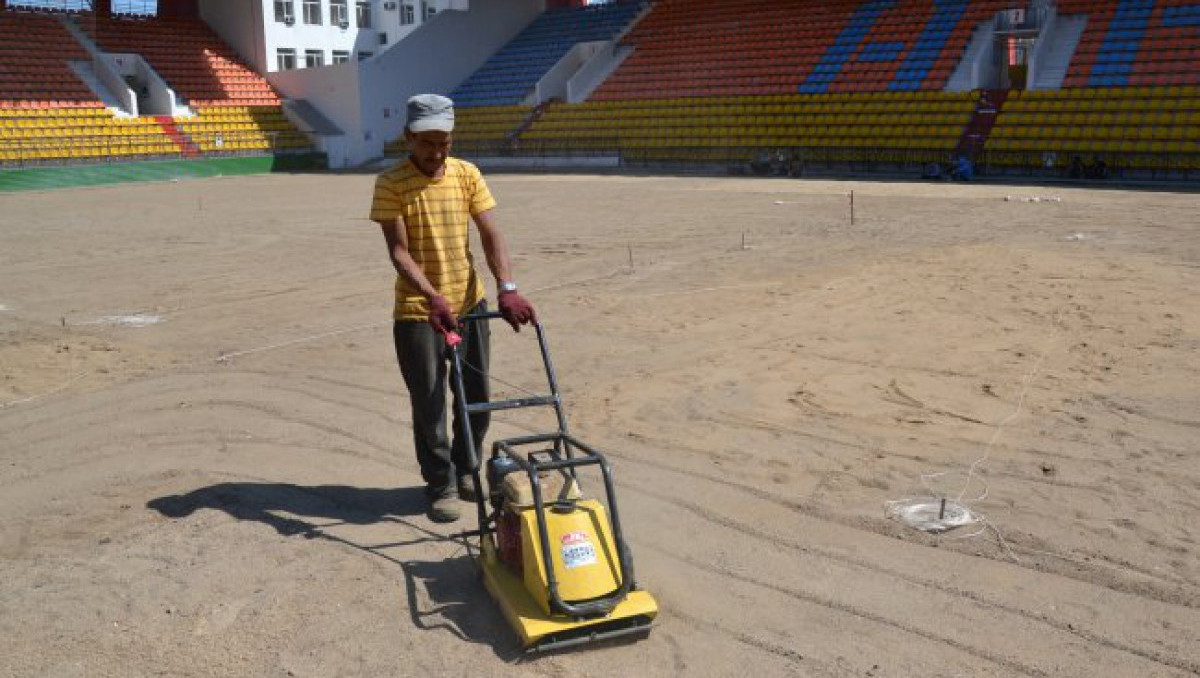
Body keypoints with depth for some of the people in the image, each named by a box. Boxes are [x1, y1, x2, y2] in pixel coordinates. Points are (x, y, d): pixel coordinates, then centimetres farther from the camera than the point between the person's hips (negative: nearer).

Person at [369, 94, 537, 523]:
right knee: (428, 403, 3)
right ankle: (441, 484, 19)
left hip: (470, 305, 4)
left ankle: (466, 471, 32)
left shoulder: (468, 175, 1)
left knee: (475, 397, 12)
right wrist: (433, 298, -32)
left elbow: (490, 235, -6)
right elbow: (399, 251, -17)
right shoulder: (390, 185, -9)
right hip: (417, 311, -3)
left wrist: (507, 288, -21)